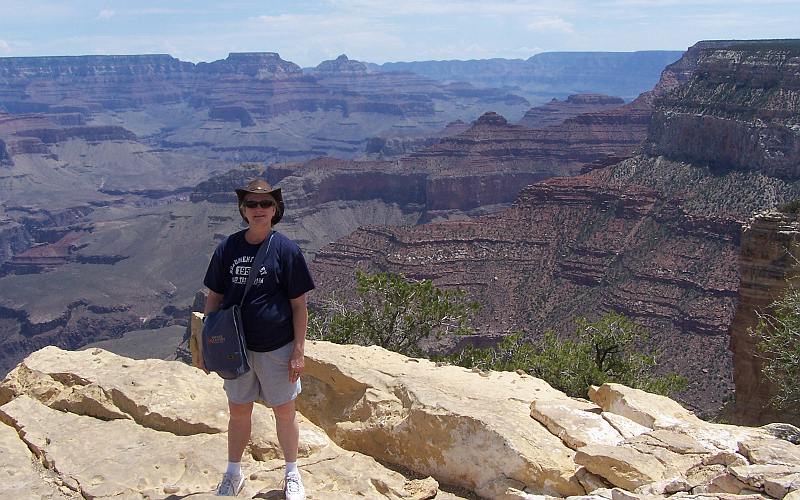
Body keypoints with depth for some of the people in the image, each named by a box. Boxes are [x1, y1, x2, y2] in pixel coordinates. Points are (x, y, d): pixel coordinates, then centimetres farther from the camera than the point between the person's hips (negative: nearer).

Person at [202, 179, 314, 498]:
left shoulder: (286, 249, -9)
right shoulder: (228, 248, -2)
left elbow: (299, 305, -6)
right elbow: (214, 298, 6)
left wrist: (299, 352, -8)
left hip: (277, 348, -2)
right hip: (236, 348, 2)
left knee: (284, 413, 10)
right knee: (238, 412, 16)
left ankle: (291, 473, 32)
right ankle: (233, 473, 37)